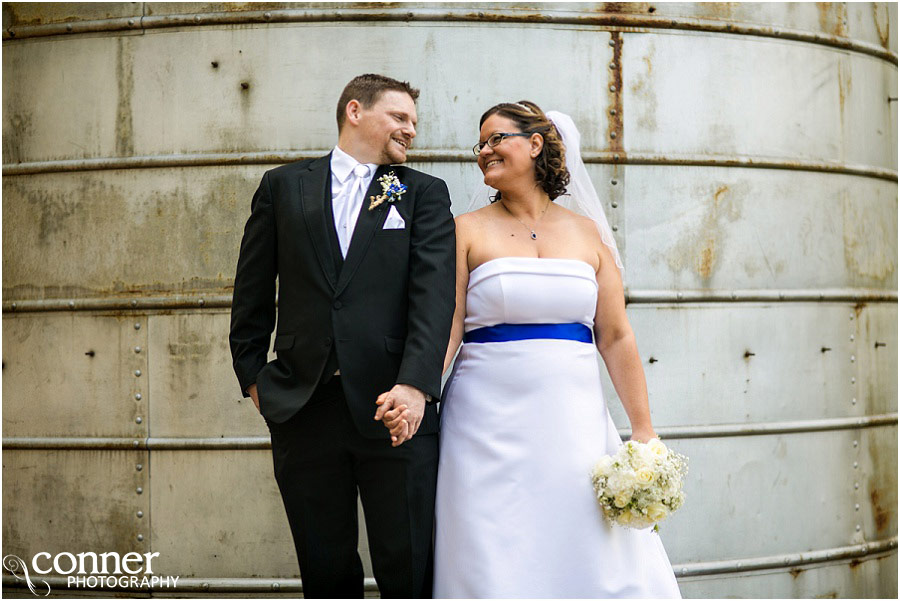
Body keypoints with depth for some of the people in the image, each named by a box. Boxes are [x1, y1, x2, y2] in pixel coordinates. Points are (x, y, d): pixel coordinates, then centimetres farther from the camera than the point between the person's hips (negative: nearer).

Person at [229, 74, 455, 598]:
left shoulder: (424, 194, 8)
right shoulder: (283, 186, 11)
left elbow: (434, 292, -5)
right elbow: (253, 289, 14)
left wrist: (415, 384, -18)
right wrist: (252, 374, 7)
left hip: (394, 411, -1)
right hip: (302, 410, 1)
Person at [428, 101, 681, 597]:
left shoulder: (587, 234, 9)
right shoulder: (469, 231, 4)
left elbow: (615, 336, 8)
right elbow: (447, 326, -5)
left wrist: (643, 431, 4)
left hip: (573, 422, 2)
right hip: (491, 423, -2)